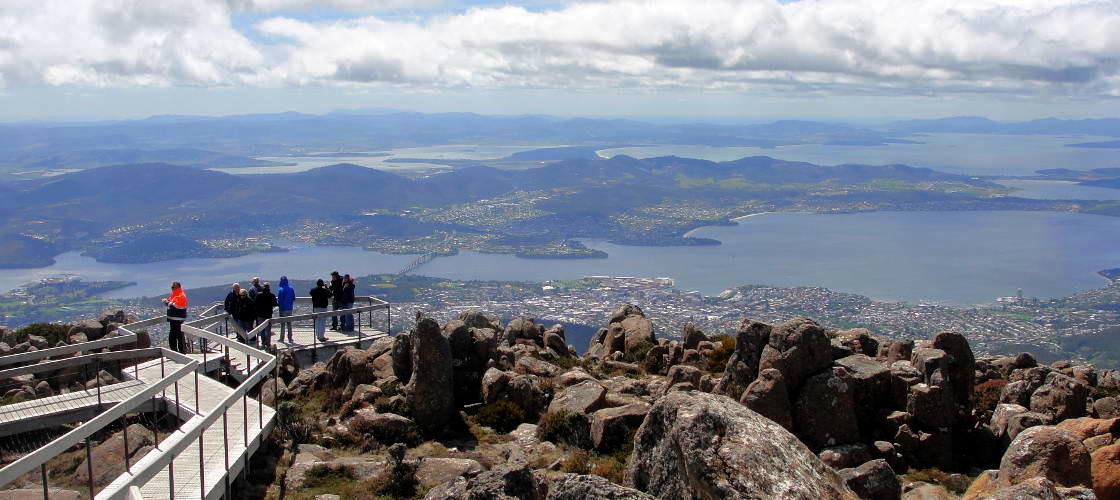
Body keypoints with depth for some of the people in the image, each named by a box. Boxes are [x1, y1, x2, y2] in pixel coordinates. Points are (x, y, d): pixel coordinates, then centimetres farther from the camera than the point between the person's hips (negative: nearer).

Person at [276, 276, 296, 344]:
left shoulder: (281, 290, -15)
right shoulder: (291, 288, 2)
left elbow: (279, 300, -15)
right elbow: (294, 298, 8)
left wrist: (278, 304, 4)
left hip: (283, 308, -5)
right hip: (290, 308, 5)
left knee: (282, 324, 4)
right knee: (289, 323, 11)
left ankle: (282, 338, 8)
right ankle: (290, 338, 11)